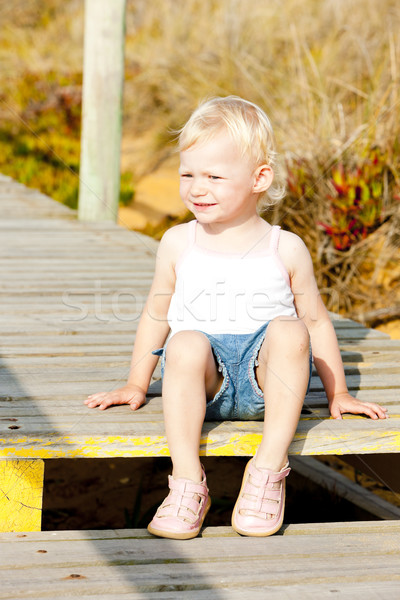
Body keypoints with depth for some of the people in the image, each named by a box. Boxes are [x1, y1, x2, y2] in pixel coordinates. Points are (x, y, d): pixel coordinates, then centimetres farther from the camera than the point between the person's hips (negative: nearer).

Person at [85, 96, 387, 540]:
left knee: (287, 330, -32)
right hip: (202, 378, 0)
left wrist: (337, 392, 14)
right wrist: (136, 386, 22)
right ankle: (188, 481, -30)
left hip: (263, 375, 0)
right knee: (186, 343, -33)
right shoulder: (178, 244, 9)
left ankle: (268, 470, -28)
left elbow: (316, 320, 14)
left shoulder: (285, 249, 5)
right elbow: (156, 315, 20)